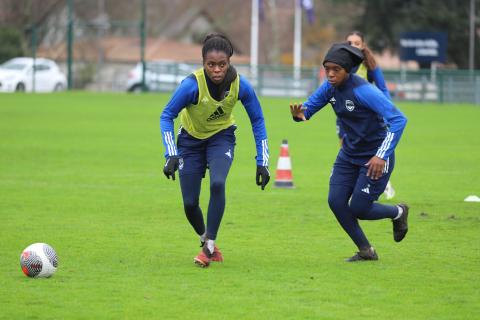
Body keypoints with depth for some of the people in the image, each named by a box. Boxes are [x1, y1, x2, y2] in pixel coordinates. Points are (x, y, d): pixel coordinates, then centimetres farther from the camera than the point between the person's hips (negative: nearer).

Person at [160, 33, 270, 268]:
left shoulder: (240, 85, -24)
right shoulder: (192, 85, -31)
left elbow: (257, 120, -9)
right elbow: (167, 116, -20)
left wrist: (262, 162, -9)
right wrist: (171, 155, -29)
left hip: (222, 137, 0)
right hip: (191, 140, 0)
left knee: (217, 184, -27)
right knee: (189, 203, -3)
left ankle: (209, 247, -16)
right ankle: (205, 239, 29)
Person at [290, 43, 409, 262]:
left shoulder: (363, 91, -27)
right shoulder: (330, 87, -6)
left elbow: (398, 119, -31)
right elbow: (308, 107, 3)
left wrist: (382, 155, -35)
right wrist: (299, 114, -23)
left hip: (374, 158, -7)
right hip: (349, 154, 7)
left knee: (358, 209, -5)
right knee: (336, 202, -3)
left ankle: (398, 212, 27)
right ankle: (366, 251, 14)